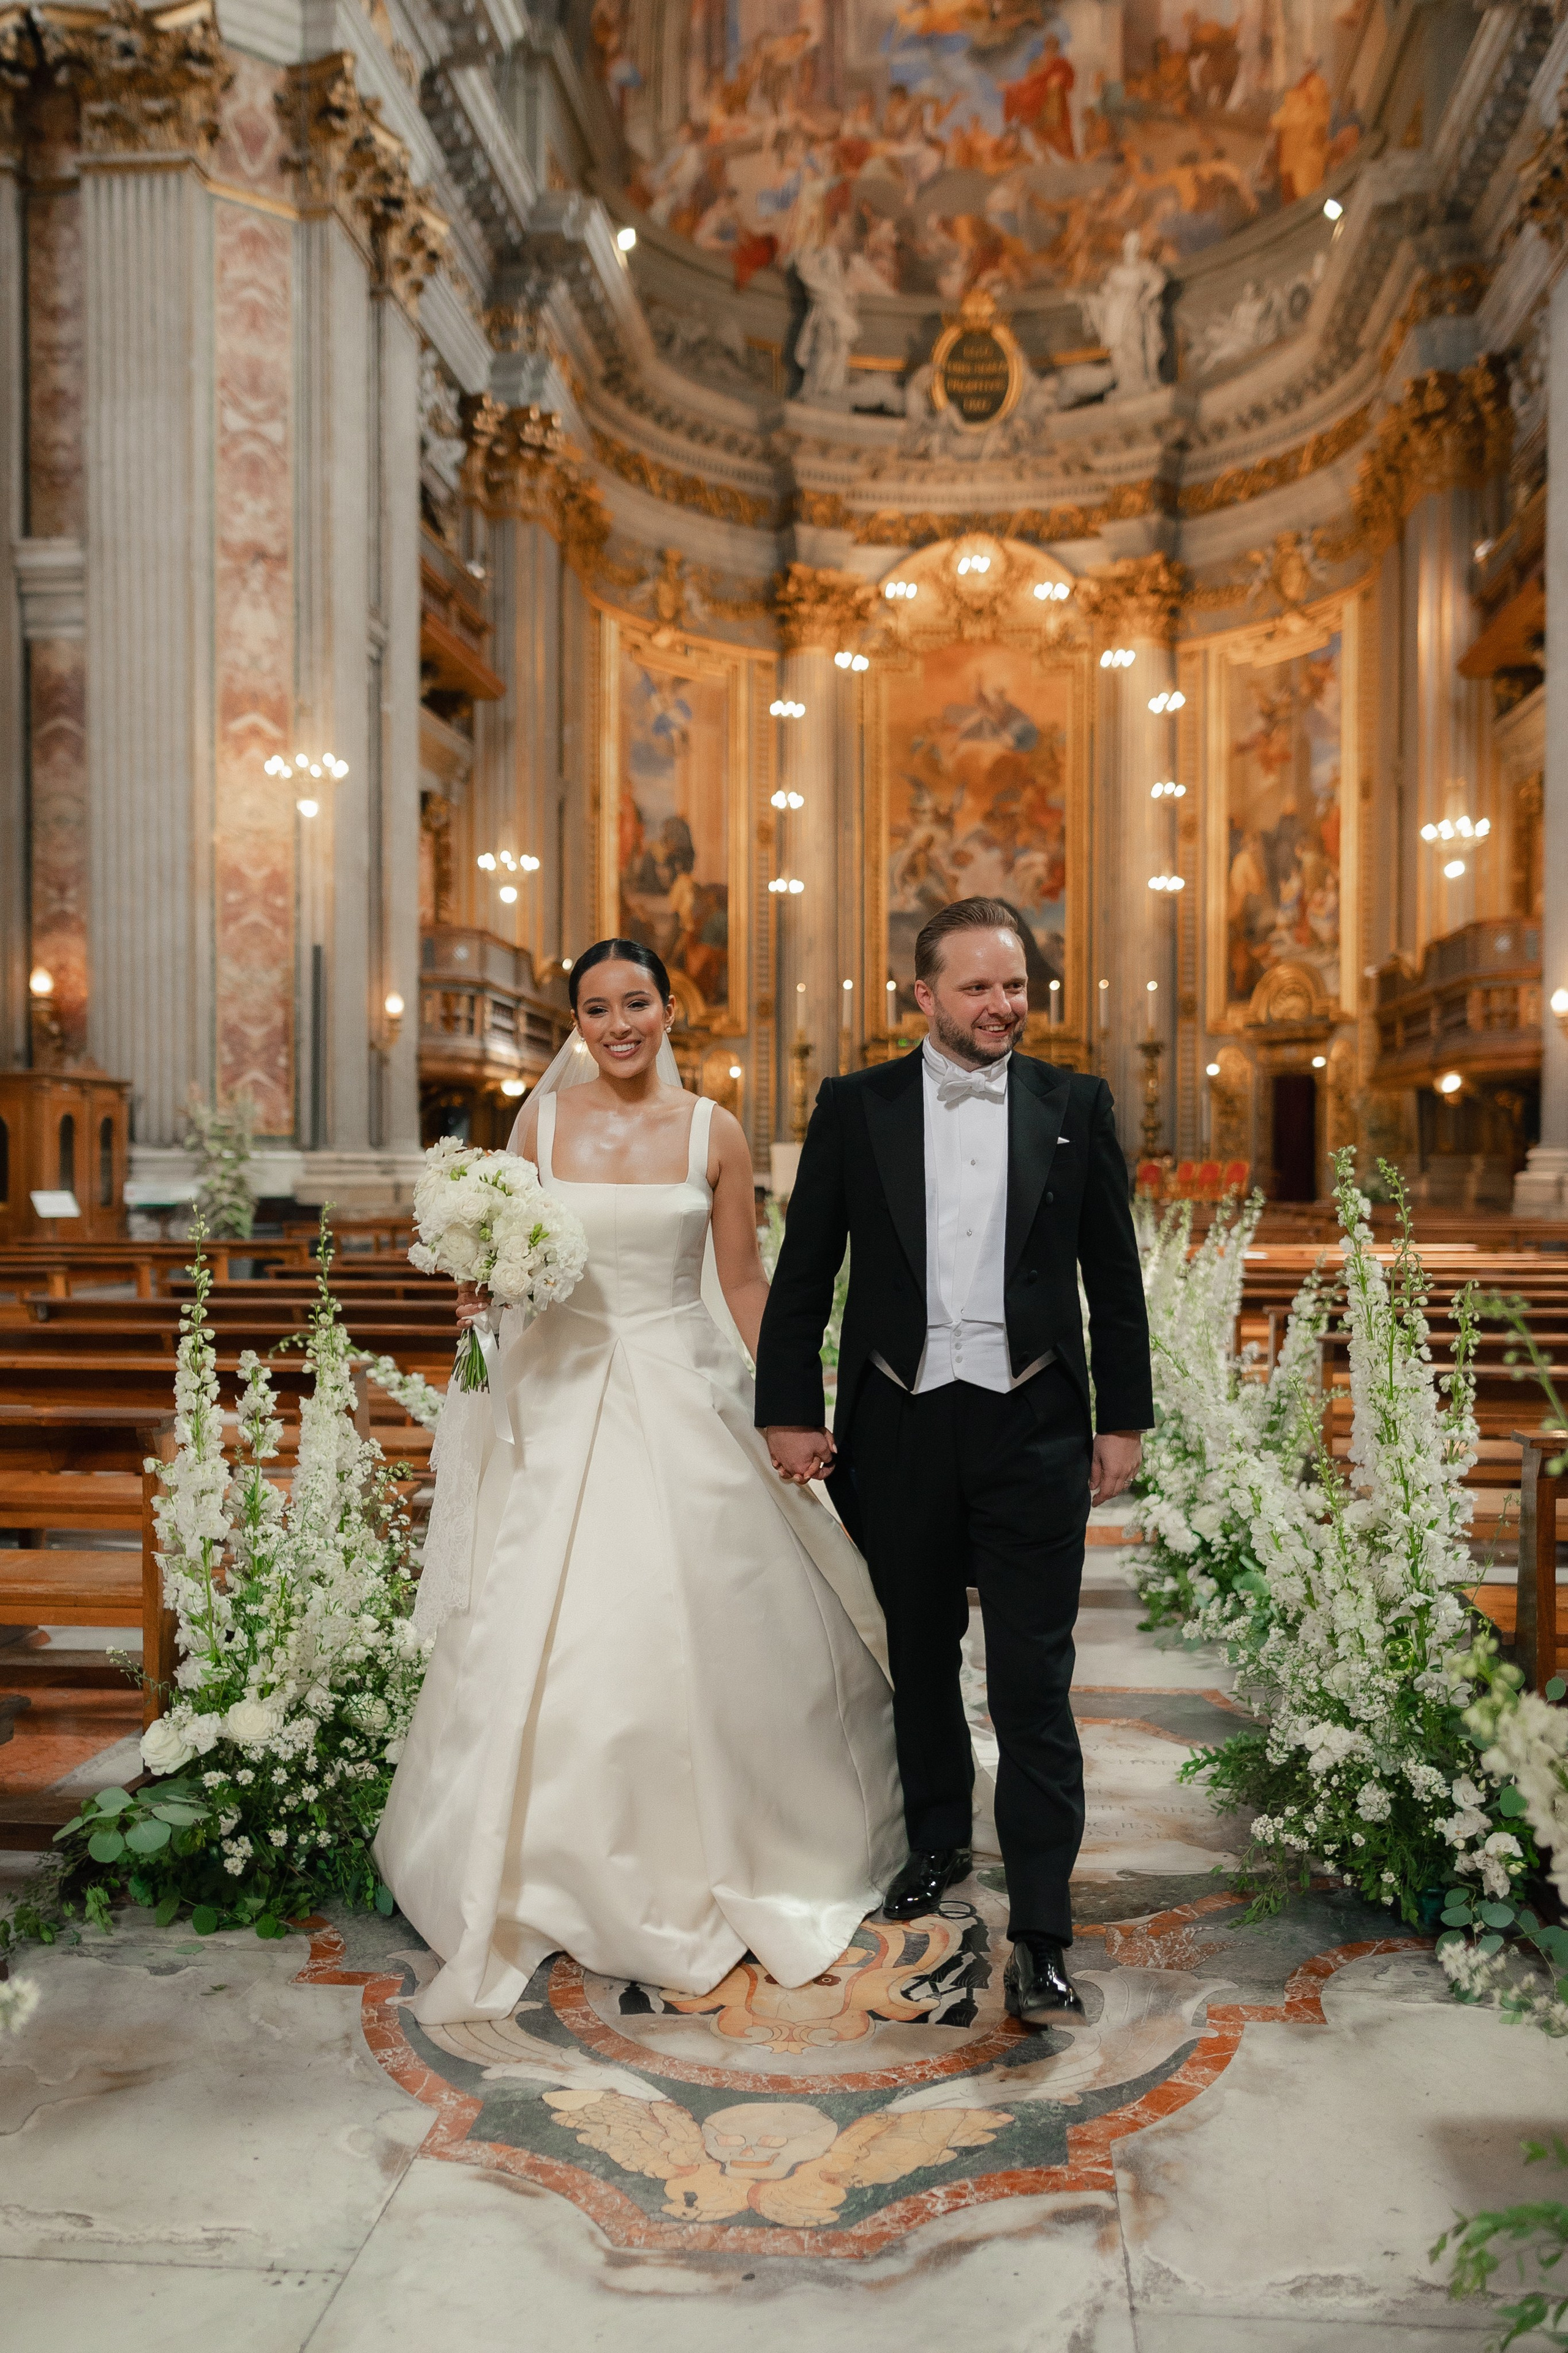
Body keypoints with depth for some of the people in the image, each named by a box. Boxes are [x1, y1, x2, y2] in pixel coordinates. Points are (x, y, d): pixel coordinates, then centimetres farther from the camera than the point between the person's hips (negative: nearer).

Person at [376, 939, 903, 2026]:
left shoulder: (714, 1133, 0)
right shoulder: (542, 1123, 3)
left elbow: (745, 1280, 4)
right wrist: (485, 1289, -11)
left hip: (684, 1396, -1)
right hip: (566, 1397, 1)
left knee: (696, 1634, 4)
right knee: (548, 1640, 2)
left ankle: (704, 1866, 26)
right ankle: (558, 1868, 23)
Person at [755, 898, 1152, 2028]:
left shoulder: (1075, 1106, 2)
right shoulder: (855, 1107, 1)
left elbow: (1115, 1278, 6)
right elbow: (803, 1272, 3)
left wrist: (1124, 1418, 3)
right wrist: (791, 1411, -1)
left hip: (1034, 1426, -1)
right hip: (898, 1425, 2)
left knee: (1035, 1681, -2)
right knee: (919, 1656, 18)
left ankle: (1041, 1932, 8)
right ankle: (938, 1842, 40)